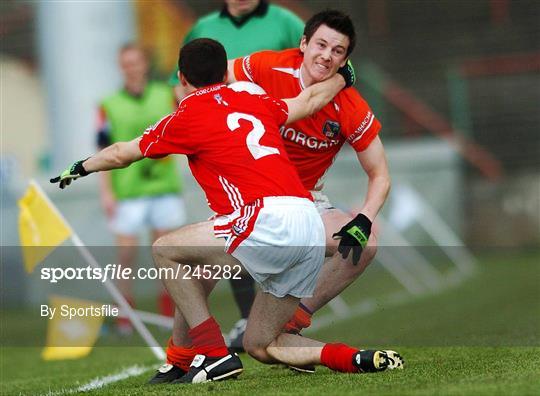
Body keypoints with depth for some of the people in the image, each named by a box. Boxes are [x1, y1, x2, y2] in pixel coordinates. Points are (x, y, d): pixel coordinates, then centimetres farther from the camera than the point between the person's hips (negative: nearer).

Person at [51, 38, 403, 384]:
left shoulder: (187, 118, 6)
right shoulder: (255, 103, 22)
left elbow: (121, 154, 21)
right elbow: (310, 99, 40)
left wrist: (80, 168, 40)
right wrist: (341, 76, 61)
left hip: (270, 220, -7)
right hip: (313, 227, 7)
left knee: (165, 250, 10)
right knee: (260, 345, 17)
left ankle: (214, 353, 1)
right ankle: (360, 359, 0)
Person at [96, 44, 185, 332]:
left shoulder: (166, 96, 9)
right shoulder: (109, 106, 3)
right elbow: (104, 151, 1)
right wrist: (106, 192, -4)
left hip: (165, 186, 2)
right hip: (126, 192, -2)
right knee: (126, 252, -4)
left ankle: (169, 312, 15)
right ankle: (125, 316, 2)